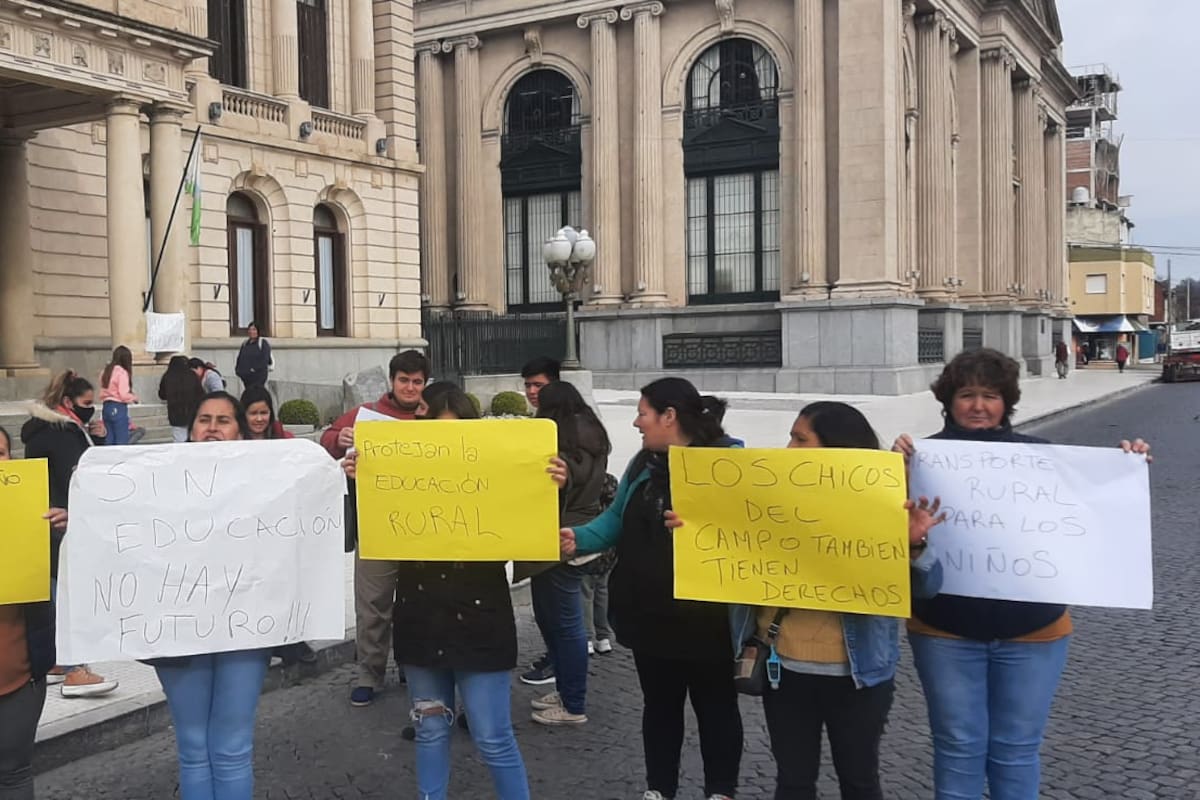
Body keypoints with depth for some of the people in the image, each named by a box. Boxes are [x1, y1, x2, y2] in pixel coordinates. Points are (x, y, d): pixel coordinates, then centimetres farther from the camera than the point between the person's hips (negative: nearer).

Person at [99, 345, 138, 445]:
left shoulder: (105, 372, 12)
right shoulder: (122, 372, -11)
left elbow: (102, 393, 12)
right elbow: (123, 395, -15)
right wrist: (134, 397, 2)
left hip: (106, 407, 8)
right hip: (118, 408, -8)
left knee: (109, 441, 9)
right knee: (122, 442, -3)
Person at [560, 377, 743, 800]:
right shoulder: (644, 463, 8)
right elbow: (616, 521, 9)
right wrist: (579, 537, -9)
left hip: (705, 616, -6)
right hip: (650, 614, 6)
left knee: (715, 705, 13)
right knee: (659, 703, 19)